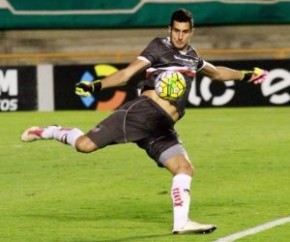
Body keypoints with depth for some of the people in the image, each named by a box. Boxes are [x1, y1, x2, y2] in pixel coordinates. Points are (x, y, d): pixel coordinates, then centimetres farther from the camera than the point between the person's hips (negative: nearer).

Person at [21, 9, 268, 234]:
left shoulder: (192, 58, 23)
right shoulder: (159, 47, 3)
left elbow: (215, 72, 44)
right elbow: (127, 73, -5)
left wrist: (246, 75, 38)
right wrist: (97, 86, -19)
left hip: (163, 129, 7)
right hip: (143, 111, -7)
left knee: (185, 169, -8)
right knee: (86, 144, -17)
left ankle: (181, 222, -5)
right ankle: (48, 132, 7)